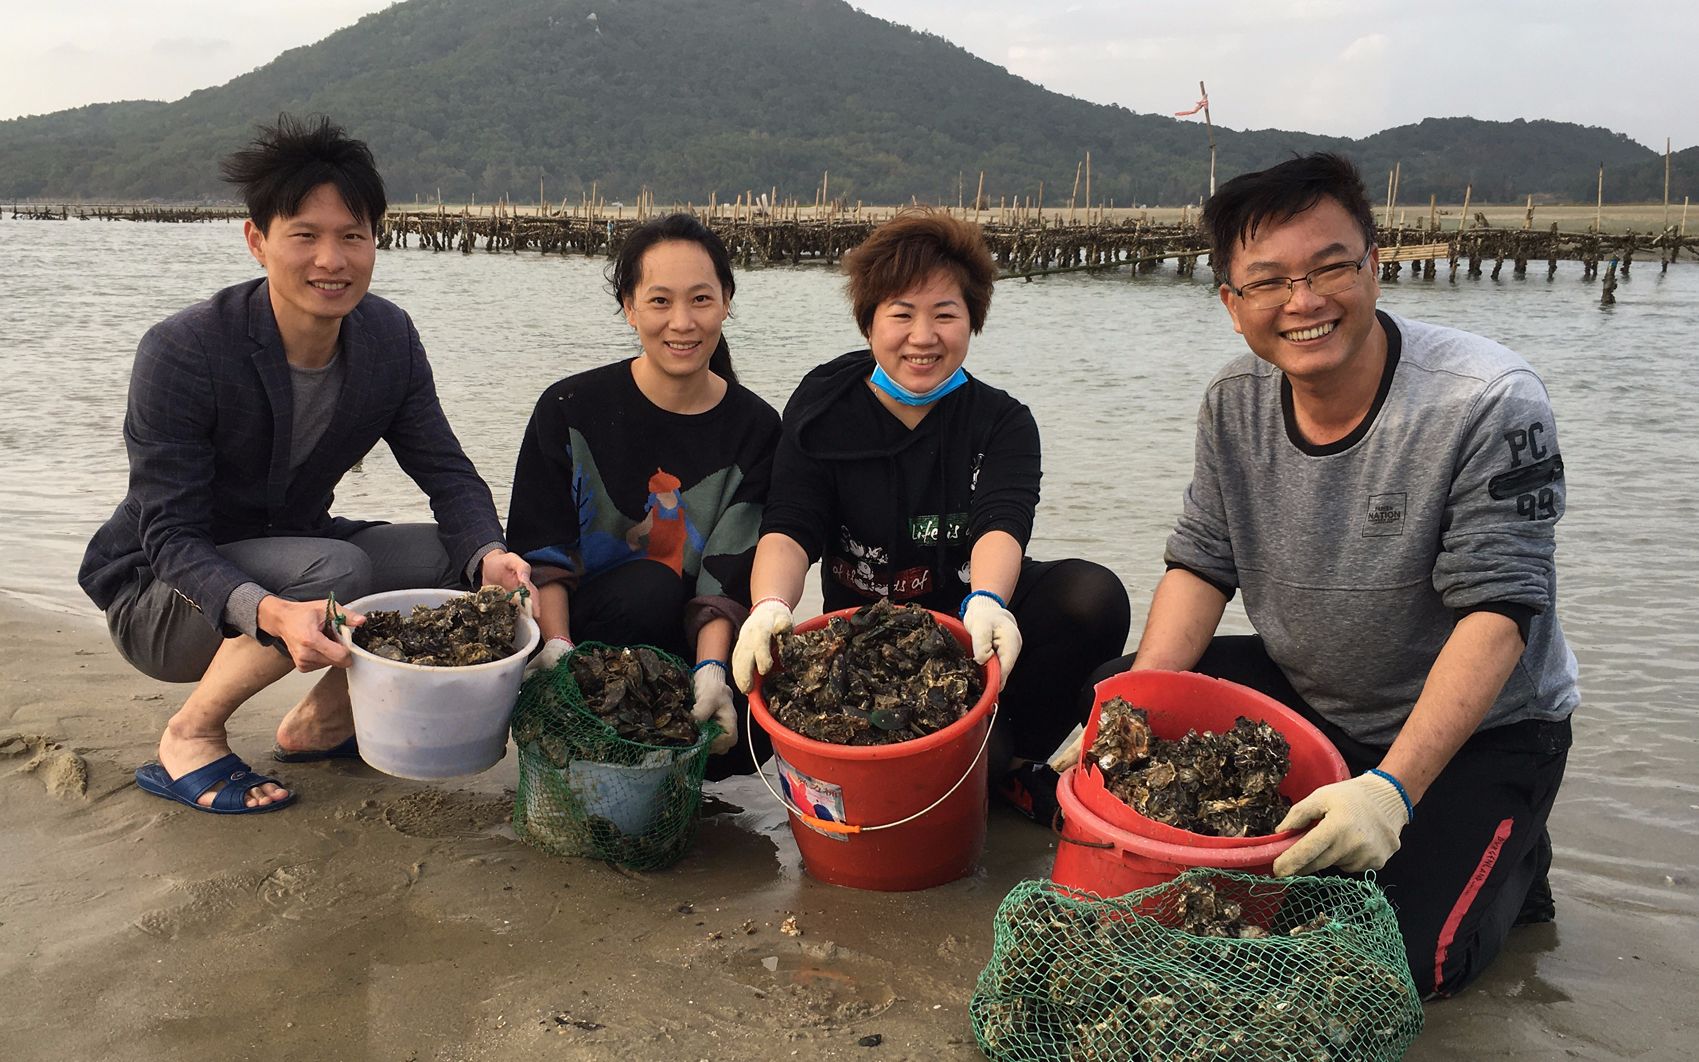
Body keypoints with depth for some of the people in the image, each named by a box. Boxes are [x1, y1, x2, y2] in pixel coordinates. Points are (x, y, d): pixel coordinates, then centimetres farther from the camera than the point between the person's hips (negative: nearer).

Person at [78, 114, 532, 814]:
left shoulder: (388, 338, -8)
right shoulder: (181, 353, -25)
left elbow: (446, 472, -8)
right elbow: (170, 536, -27)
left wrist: (488, 556, -31)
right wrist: (269, 613, -47)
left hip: (291, 558, 6)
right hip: (159, 594, -6)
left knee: (452, 558, -16)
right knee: (339, 567, -34)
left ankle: (321, 721, 5)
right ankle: (188, 738, -10)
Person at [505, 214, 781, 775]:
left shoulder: (753, 428, -2)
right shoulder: (571, 409, -5)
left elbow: (730, 572, -11)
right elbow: (540, 550, -9)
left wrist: (710, 669, -27)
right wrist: (556, 646, -26)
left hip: (691, 641, 2)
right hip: (582, 627, -1)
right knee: (650, 587, -33)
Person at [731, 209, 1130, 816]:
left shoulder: (1002, 423, 0)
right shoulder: (821, 410, 0)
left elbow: (1002, 525, -20)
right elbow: (788, 530, -13)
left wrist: (987, 602, -44)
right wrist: (771, 605, -37)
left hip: (974, 615, 2)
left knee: (1096, 597, -27)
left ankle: (1017, 756, -8)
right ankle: (999, 759, 4)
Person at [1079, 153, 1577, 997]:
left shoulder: (1489, 403, -25)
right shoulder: (1234, 401, -7)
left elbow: (1496, 612, -27)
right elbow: (1202, 565, -4)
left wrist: (1391, 789, -37)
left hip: (1478, 725, -5)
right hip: (1301, 691, 5)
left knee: (1405, 957, -21)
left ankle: (1506, 859, 13)